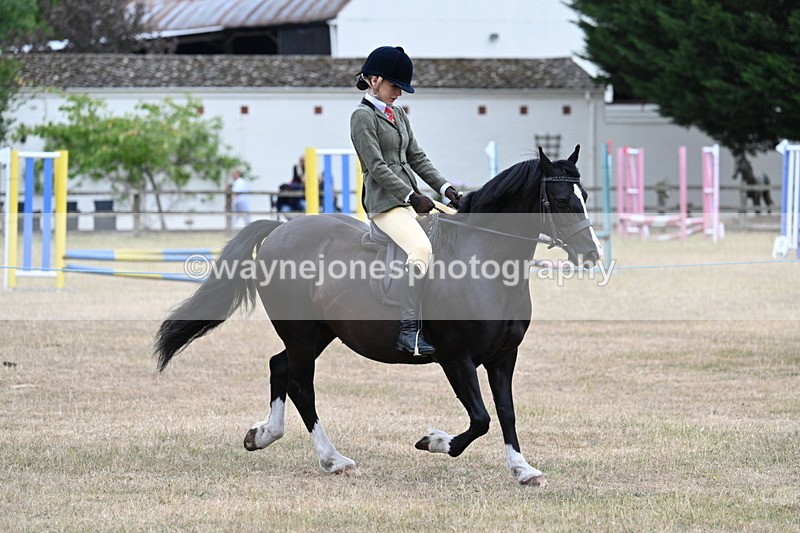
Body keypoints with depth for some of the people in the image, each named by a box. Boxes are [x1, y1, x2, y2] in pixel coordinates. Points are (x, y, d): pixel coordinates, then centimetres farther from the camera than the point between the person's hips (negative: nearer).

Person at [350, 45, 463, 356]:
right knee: (421, 248, -31)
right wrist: (412, 197, -19)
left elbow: (416, 157, 18)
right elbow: (377, 166, -14)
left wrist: (444, 188, 4)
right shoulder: (363, 117, -6)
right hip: (385, 202, -10)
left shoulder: (397, 114, 19)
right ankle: (409, 331, -35)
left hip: (411, 197, 10)